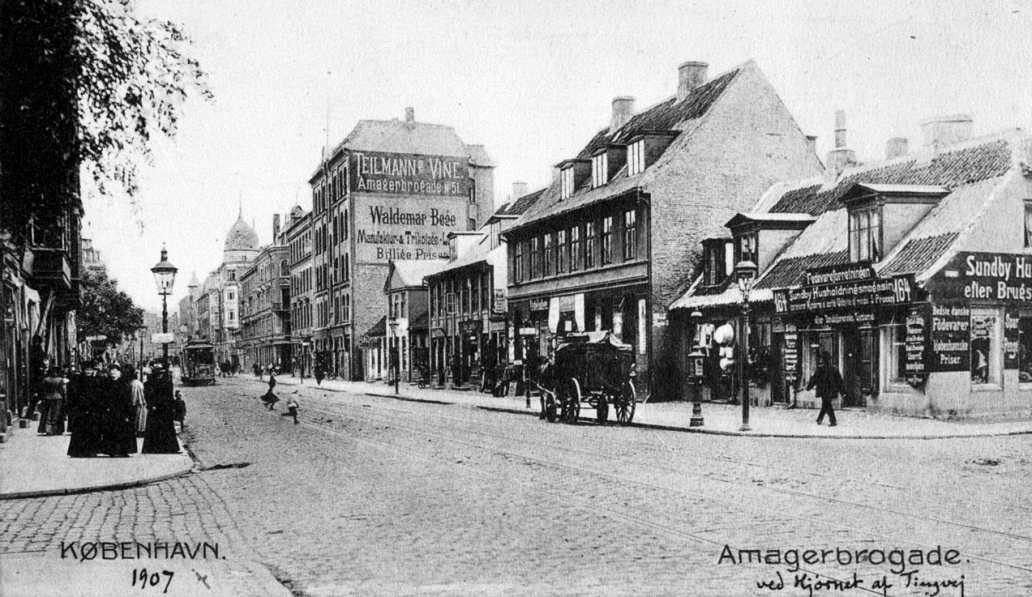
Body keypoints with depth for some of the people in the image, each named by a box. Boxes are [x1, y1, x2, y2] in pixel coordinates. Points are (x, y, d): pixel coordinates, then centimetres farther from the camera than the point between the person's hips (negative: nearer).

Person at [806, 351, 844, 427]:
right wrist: (842, 390, 10)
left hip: (824, 390, -5)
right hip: (832, 391, 5)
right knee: (825, 405, 17)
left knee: (827, 405, 1)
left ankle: (833, 421, -9)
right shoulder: (835, 368, 2)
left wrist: (809, 386, 6)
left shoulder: (820, 369, -12)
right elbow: (839, 380, 5)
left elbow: (814, 379, -6)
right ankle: (819, 419, 27)